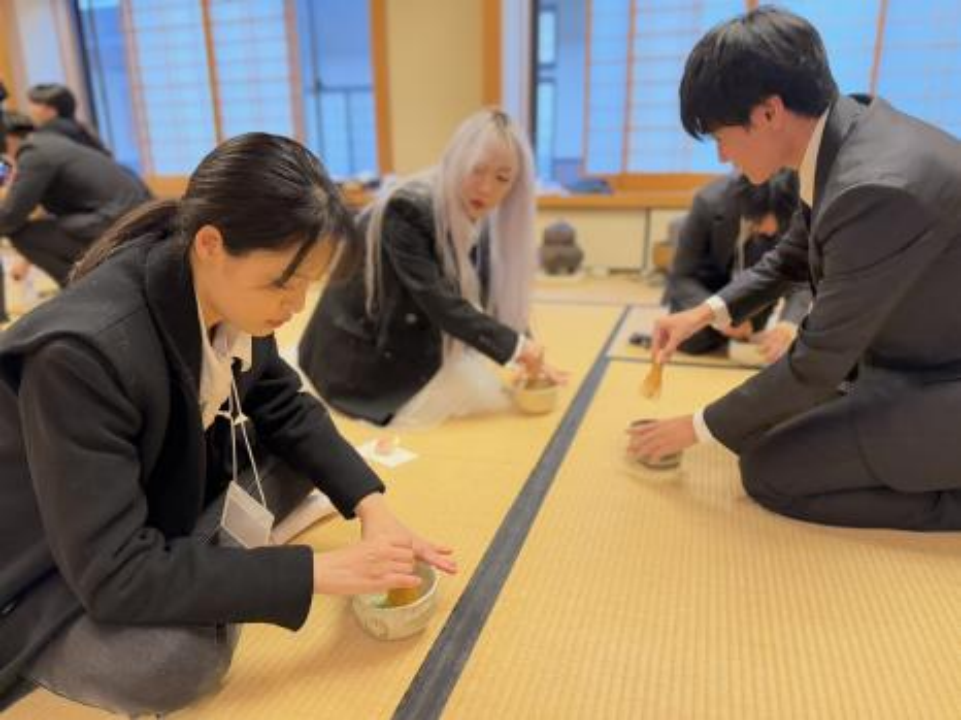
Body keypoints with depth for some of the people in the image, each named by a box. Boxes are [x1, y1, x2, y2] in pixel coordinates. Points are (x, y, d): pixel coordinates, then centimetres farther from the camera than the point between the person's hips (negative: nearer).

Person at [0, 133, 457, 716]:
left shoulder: (228, 298, -14)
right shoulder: (81, 352, -36)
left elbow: (288, 410, -2)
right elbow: (116, 574, -34)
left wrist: (372, 506, -16)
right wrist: (321, 571, -34)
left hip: (169, 506, 7)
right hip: (50, 580, -6)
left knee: (303, 451, -3)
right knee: (178, 661, -32)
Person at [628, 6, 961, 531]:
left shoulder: (877, 190, -34)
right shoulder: (841, 128, -6)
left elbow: (817, 363, -24)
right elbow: (793, 256, 13)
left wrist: (700, 426, -12)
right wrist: (707, 311, 3)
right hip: (917, 356, 9)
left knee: (768, 468, -9)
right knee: (767, 423, 19)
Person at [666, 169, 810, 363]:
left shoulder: (794, 218, -30)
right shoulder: (709, 204, -34)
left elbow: (800, 282, -26)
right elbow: (681, 277, -27)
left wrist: (789, 324, -47)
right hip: (707, 278, -2)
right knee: (693, 339, -22)